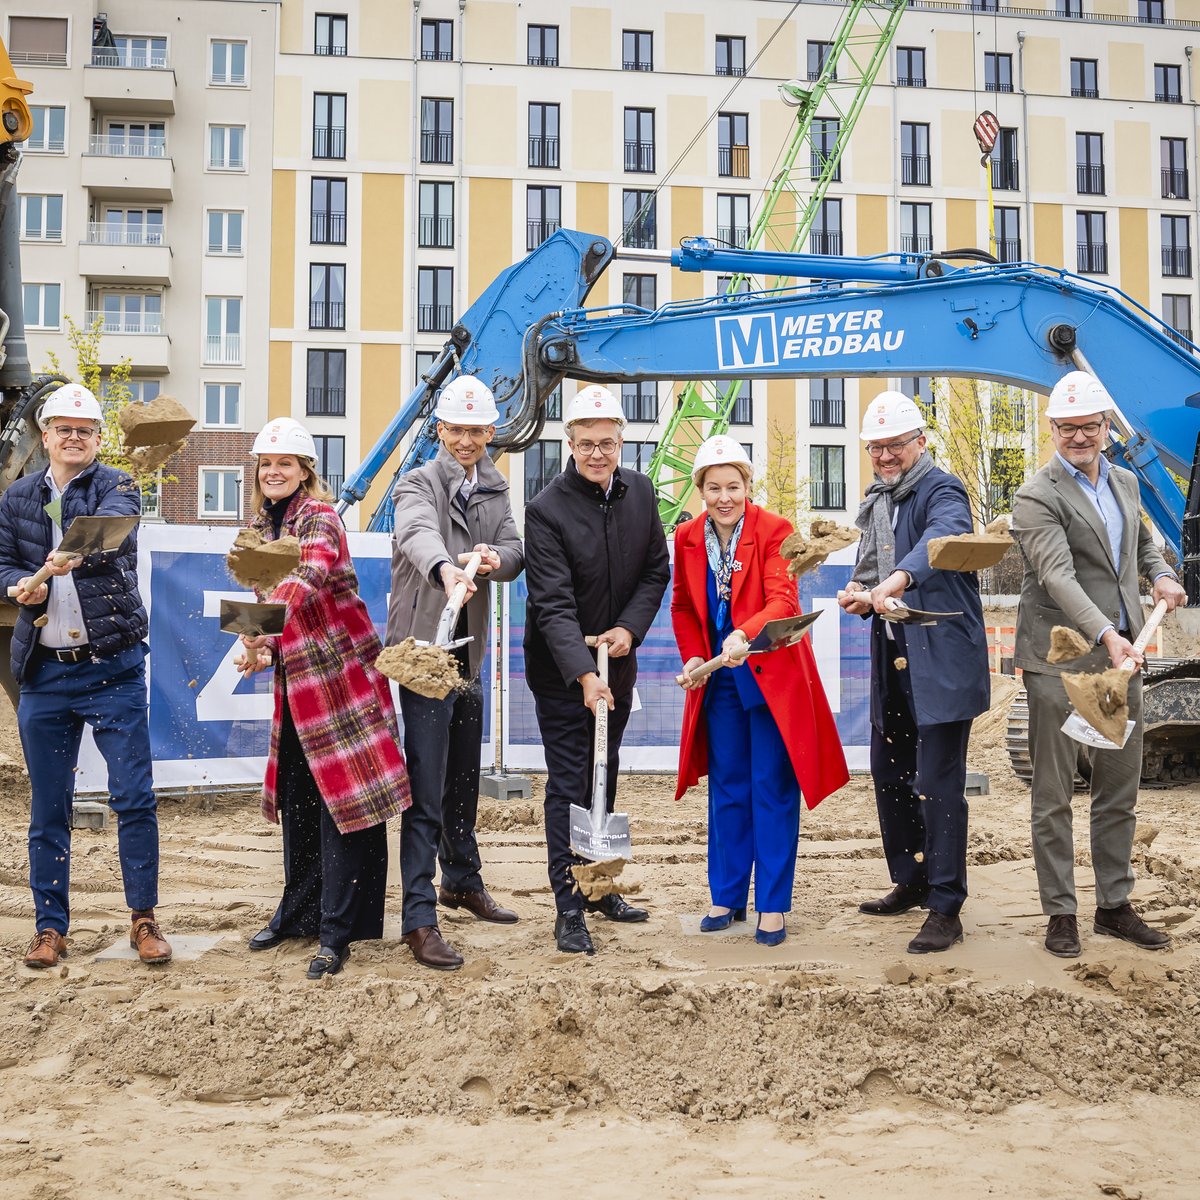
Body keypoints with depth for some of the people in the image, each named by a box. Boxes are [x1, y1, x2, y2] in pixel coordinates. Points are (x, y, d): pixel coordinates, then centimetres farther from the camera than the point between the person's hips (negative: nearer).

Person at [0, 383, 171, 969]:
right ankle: (50, 925, 19)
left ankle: (143, 917, 10)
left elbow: (114, 526, -21)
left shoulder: (117, 486, 0)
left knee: (134, 797, -3)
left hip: (113, 669, -3)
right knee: (48, 807, 8)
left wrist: (75, 553, -43)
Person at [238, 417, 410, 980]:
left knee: (345, 798, -6)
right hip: (296, 679, 8)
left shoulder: (318, 517, -11)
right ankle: (298, 911, 29)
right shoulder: (263, 526, 13)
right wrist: (264, 648, 0)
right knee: (295, 798, 14)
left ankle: (337, 932, -1)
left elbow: (310, 575, -31)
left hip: (341, 673, -8)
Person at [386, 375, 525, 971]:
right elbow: (417, 532, -30)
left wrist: (495, 558, -23)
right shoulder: (419, 484, -8)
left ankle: (462, 882, 37)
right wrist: (444, 568, -52)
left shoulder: (495, 492, 13)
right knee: (426, 788, -10)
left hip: (468, 651, 7)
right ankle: (420, 918, -6)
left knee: (463, 777, 20)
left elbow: (515, 553, 1)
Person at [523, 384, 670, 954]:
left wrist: (630, 627, -11)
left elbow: (657, 570, 6)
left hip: (618, 664, 6)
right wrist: (582, 674, -34)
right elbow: (553, 603, -24)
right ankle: (569, 909, 5)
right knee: (569, 785, -3)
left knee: (604, 778, 17)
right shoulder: (546, 509, -18)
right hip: (561, 672, -5)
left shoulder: (640, 492, -1)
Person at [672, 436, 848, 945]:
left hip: (771, 674, -4)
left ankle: (773, 907, 10)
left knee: (772, 789, 0)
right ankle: (726, 897, 22)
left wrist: (744, 635, -41)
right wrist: (693, 656, -5)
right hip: (719, 678, 4)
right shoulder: (687, 538, 2)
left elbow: (782, 600, -23)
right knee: (726, 789, 11)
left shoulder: (774, 530, -12)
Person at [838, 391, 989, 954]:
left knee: (938, 785, -8)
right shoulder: (876, 501, 15)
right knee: (888, 771, 16)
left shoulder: (941, 490, -11)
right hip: (892, 658, 9)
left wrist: (899, 578, -51)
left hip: (941, 659, -9)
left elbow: (941, 537, -33)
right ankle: (911, 882, 32)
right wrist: (860, 594, 3)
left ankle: (945, 909, 0)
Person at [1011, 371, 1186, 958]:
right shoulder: (1037, 496, -11)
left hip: (1120, 655, 7)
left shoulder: (1125, 482, 13)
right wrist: (1106, 634, -35)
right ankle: (1061, 913, 13)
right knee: (1053, 794, 2)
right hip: (1059, 661, -7)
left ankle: (1114, 905, 25)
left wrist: (1162, 575, 10)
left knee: (1120, 791, 13)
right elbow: (1058, 576, -23)